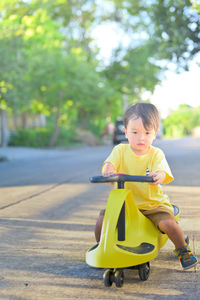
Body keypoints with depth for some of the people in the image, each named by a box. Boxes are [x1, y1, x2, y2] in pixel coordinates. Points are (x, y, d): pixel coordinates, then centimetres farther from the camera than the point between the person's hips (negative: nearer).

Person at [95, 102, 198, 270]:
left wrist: (157, 176, -47)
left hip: (153, 203, -1)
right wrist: (108, 171, -45)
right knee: (102, 220, -16)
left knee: (168, 223, -23)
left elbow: (163, 173, -22)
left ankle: (183, 250, 9)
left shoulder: (156, 154, -5)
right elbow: (109, 163, -20)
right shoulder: (120, 150, -2)